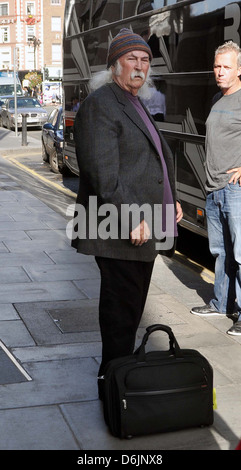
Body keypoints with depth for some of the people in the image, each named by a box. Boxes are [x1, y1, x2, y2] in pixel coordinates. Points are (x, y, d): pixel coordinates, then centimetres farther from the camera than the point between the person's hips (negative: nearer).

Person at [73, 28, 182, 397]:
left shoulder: (136, 106, 19)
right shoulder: (99, 105, -13)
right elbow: (103, 172, -22)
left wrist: (170, 199, 17)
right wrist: (132, 218, -26)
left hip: (143, 228, 10)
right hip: (121, 231, -10)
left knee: (131, 308, 18)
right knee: (121, 310, 0)